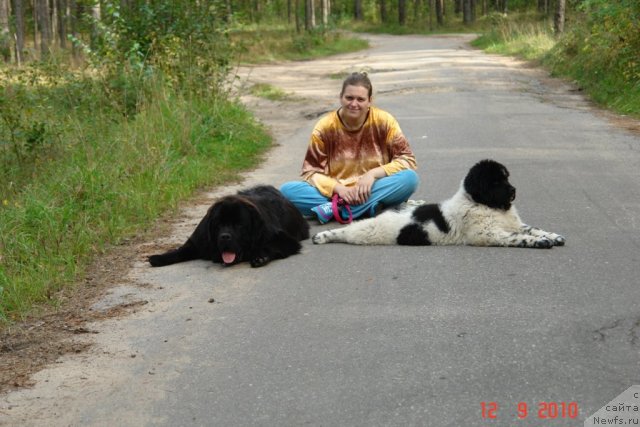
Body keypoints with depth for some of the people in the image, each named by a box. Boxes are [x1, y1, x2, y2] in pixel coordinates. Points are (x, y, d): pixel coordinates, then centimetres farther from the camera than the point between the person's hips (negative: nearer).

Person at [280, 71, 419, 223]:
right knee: (287, 190, -24)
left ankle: (334, 209, -30)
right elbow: (310, 171, -3)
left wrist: (373, 174, -20)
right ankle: (367, 207, -30)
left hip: (375, 191, 0)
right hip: (336, 192, 0)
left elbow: (407, 159, -6)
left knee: (410, 178, -30)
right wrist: (339, 189, -22)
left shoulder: (384, 121, -4)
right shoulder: (325, 127, -3)